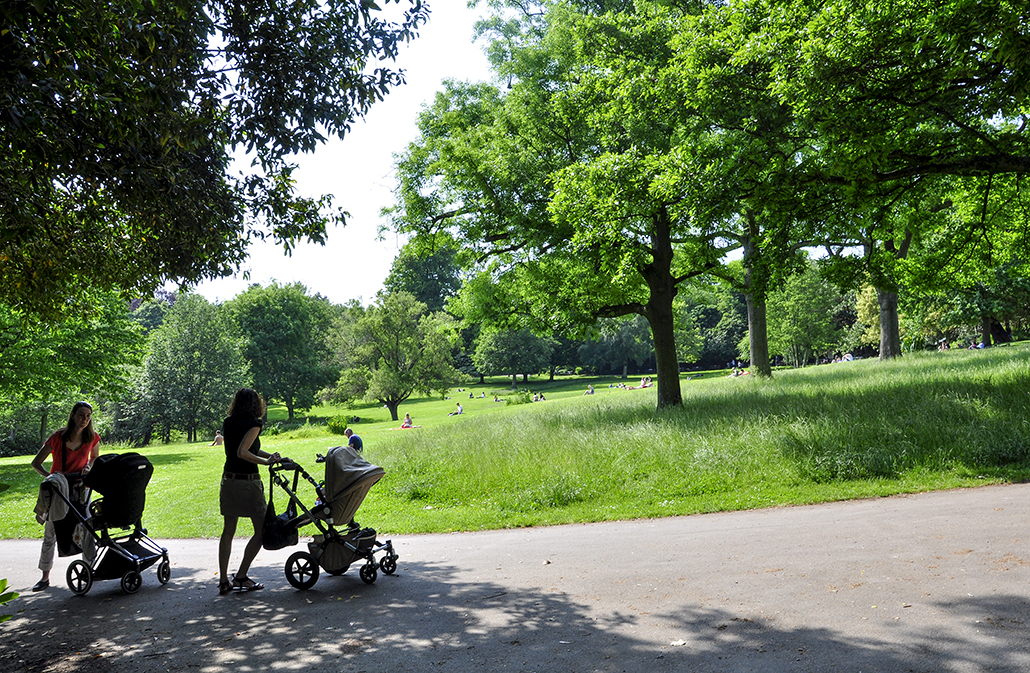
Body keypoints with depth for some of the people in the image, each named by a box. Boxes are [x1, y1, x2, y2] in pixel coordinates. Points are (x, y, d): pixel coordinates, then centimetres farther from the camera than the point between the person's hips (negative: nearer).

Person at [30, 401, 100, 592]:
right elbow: (35, 463, -10)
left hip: (79, 487, 2)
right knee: (50, 533, 0)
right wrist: (49, 476, -27)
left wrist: (88, 467, -9)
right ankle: (45, 577, 10)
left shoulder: (93, 438, -8)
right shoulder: (57, 438, -17)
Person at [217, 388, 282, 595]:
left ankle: (224, 581, 16)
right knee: (261, 530, 5)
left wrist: (274, 457, 10)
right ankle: (241, 577, 5)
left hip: (228, 480, 7)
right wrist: (267, 461, -17)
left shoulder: (228, 423, 9)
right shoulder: (253, 424, -12)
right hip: (249, 482, -7)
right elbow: (242, 452, -23)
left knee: (228, 531, 14)